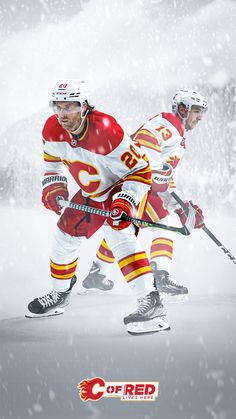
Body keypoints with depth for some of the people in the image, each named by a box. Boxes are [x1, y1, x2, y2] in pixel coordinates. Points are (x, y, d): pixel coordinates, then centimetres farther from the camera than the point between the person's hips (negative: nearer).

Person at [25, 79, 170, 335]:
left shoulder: (106, 130, -34)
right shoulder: (52, 129, -14)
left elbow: (141, 171, -26)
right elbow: (53, 162, 9)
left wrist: (125, 203, -37)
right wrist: (54, 188, -7)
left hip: (121, 188, -7)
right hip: (90, 194, 7)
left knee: (118, 235, -31)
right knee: (64, 238, 14)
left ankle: (151, 304, -35)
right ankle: (59, 295, 40)